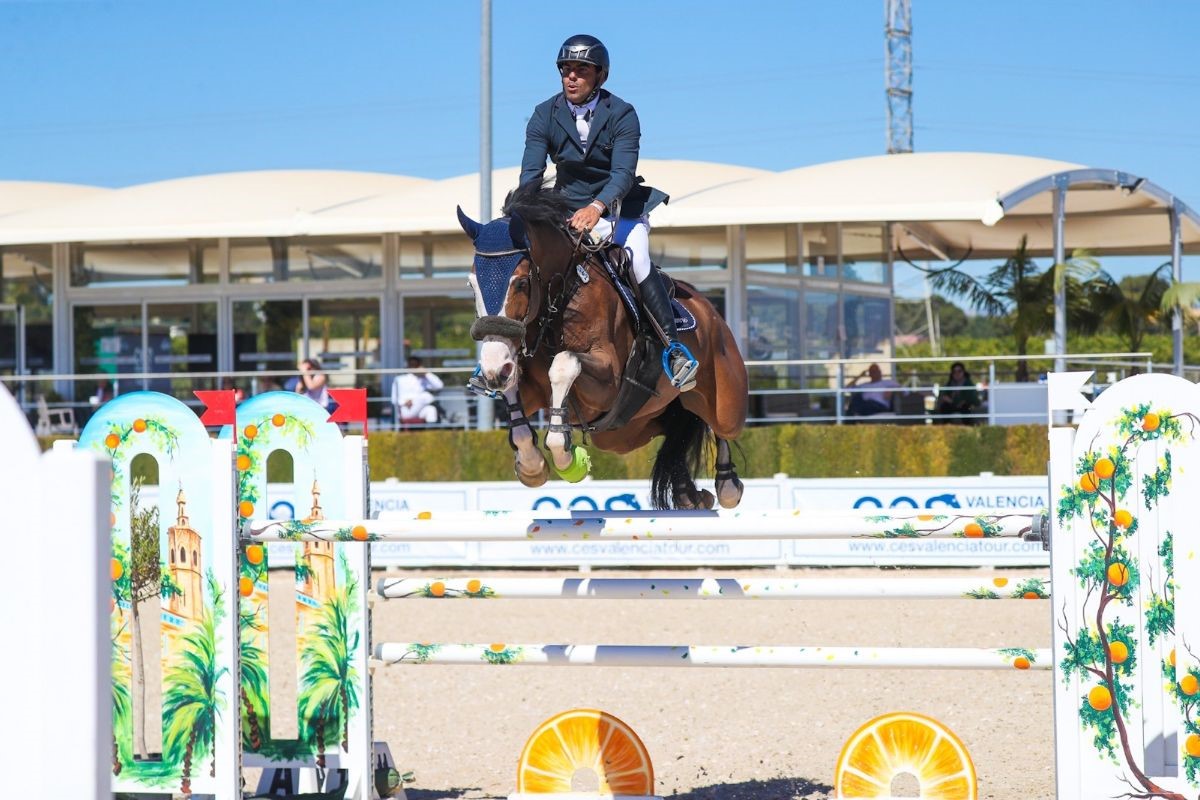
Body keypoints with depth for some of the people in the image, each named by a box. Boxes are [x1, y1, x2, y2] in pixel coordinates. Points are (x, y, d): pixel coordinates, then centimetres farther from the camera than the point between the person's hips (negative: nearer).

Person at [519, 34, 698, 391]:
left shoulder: (622, 115, -10)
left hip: (617, 208, -3)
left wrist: (597, 208, -41)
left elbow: (624, 172, -22)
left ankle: (675, 348, -27)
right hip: (567, 211, 3)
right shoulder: (544, 116, -2)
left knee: (637, 262, -29)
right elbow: (531, 172, -11)